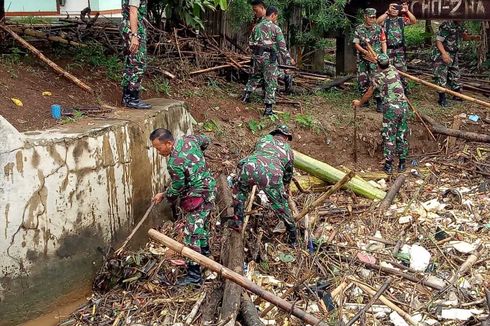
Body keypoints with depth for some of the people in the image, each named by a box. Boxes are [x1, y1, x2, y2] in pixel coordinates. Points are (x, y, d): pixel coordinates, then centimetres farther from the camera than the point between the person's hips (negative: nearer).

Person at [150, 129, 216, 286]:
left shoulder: (174, 163, -28)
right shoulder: (189, 139, -5)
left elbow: (177, 189, -15)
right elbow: (205, 140, 16)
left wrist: (163, 196, 3)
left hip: (198, 196, -10)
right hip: (209, 187, 10)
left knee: (191, 234, -9)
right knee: (202, 223, 29)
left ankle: (194, 275, -8)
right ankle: (205, 251, 51)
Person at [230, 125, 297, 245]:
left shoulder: (264, 139, 33)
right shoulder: (289, 150, 33)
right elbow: (288, 174, 42)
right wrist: (285, 191, 59)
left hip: (250, 166, 0)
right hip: (272, 174, 0)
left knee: (240, 191, 32)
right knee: (281, 206, 17)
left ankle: (237, 222, 31)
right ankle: (293, 239, 30)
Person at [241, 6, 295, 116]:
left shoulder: (256, 26, 8)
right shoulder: (275, 28, -8)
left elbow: (250, 43, 14)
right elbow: (282, 46, -8)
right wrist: (288, 59, 0)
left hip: (257, 57, 5)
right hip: (269, 58, -5)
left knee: (254, 76, 28)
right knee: (271, 82, 1)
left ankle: (246, 95, 27)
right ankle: (268, 108, 0)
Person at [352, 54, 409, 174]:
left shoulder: (377, 77, -1)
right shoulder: (394, 69, 10)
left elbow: (368, 94, 10)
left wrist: (359, 103, 27)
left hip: (390, 107, -4)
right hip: (403, 105, 4)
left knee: (389, 137, 2)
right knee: (402, 136, 11)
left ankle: (388, 165, 3)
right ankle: (402, 164, 15)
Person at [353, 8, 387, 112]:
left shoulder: (379, 28, 2)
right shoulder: (359, 29, 1)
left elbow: (383, 42, 5)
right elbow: (356, 44, 0)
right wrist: (365, 52, -14)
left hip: (375, 58, -2)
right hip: (362, 59, 2)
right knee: (362, 80, 5)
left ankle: (379, 102, -8)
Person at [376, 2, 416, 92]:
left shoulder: (402, 19, 7)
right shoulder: (385, 20, 0)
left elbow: (414, 21, -5)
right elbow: (377, 22, -21)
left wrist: (407, 11, -15)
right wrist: (387, 12, -22)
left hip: (400, 50, 1)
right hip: (388, 50, -1)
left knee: (401, 71, 5)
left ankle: (404, 91, 16)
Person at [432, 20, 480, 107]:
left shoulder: (460, 26, 4)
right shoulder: (446, 26, -21)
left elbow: (464, 36, 12)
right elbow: (438, 41, -22)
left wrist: (473, 37, -10)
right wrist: (444, 53, -33)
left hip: (454, 56, 8)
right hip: (442, 55, -8)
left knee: (455, 75, 16)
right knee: (441, 77, -6)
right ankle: (442, 99, 2)